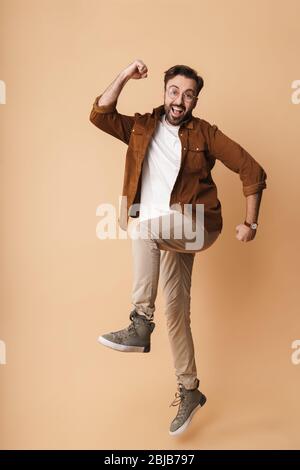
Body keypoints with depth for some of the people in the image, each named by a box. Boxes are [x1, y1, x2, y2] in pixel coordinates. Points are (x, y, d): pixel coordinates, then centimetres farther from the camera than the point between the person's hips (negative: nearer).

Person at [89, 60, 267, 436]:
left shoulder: (205, 133, 2)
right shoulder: (141, 127, 12)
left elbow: (253, 171, 1)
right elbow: (99, 115, 3)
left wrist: (250, 222, -7)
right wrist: (125, 76, -5)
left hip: (193, 226, -3)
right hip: (156, 234, 4)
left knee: (145, 226, -33)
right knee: (175, 309, 5)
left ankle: (141, 324, -27)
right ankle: (189, 390, 20)